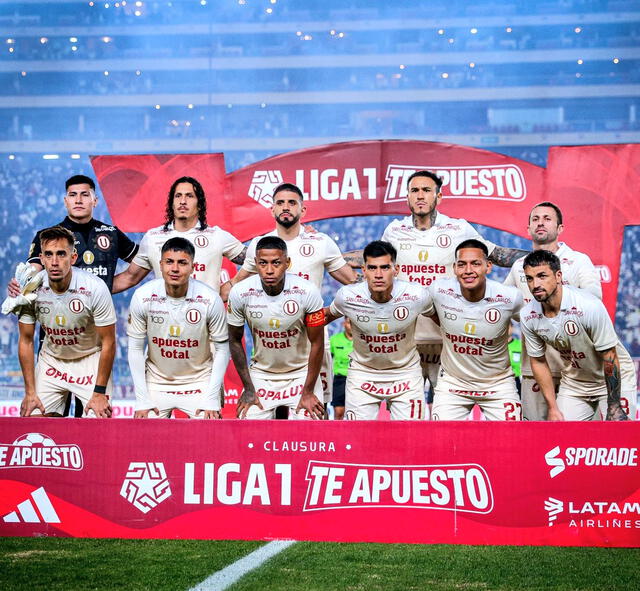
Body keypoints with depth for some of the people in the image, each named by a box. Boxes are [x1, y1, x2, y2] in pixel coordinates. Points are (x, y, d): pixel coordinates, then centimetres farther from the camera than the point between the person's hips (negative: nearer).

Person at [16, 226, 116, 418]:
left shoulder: (95, 288, -23)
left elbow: (108, 342, -15)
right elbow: (26, 341, -3)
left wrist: (99, 392, -16)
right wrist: (30, 392, -5)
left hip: (90, 360, -3)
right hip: (51, 361, 3)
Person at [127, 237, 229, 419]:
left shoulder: (210, 299, -16)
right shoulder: (142, 297, -14)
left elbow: (222, 350, -6)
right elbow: (136, 349, -5)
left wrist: (211, 399, -10)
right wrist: (142, 400, -8)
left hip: (199, 381, -1)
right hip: (156, 380, 1)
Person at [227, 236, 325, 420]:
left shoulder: (307, 292, -20)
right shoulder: (239, 293, -16)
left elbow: (316, 343, -10)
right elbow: (235, 340, -2)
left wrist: (308, 392, -9)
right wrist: (248, 389, -1)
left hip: (301, 373, -1)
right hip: (260, 374, 1)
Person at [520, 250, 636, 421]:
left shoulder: (588, 305, -30)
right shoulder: (527, 316, -13)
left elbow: (609, 357, -22)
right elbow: (538, 362, 0)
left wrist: (614, 406, -19)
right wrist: (553, 409, -2)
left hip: (615, 380, -4)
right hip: (573, 382, 4)